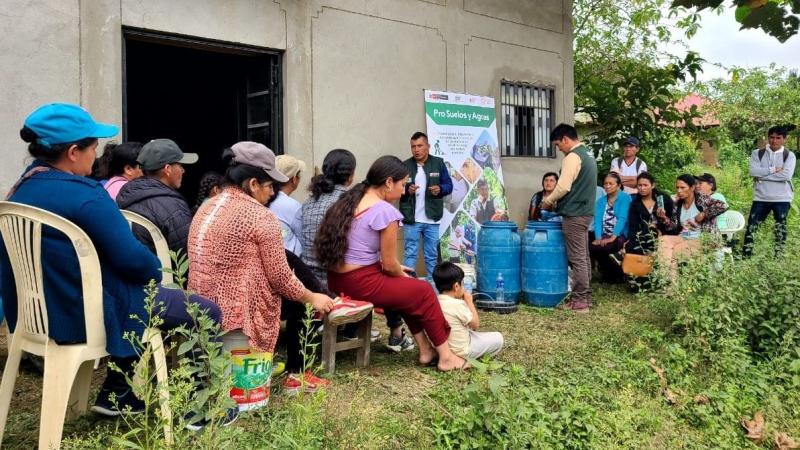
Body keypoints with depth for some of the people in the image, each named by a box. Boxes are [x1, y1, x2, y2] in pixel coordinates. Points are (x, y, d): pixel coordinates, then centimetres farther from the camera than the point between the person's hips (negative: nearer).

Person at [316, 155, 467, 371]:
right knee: (424, 291, 11)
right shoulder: (385, 211, -16)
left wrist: (399, 272, 21)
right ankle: (445, 356, 22)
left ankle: (426, 350, 30)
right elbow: (389, 264, -10)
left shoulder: (350, 200, 10)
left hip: (337, 279, 9)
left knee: (408, 290, 25)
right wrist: (405, 276, 12)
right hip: (360, 283, -9)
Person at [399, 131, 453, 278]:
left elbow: (449, 185, 5)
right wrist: (407, 190, -19)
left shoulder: (438, 163, 2)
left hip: (432, 219, 2)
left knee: (432, 255, 13)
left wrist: (440, 189, -16)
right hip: (411, 219, -1)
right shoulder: (405, 165, 0)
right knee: (410, 254, 3)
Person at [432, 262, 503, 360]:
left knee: (471, 332, 34)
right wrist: (469, 302, -6)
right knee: (498, 338, 2)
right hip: (460, 351, -8)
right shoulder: (458, 304, -25)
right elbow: (475, 324, -11)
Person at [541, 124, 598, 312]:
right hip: (586, 211, 10)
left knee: (577, 258, -6)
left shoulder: (573, 157, -14)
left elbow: (563, 186, -20)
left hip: (574, 214, -10)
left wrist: (549, 201, -4)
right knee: (584, 256, 13)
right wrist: (556, 202, 16)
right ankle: (585, 297, 19)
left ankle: (579, 300, -2)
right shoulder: (588, 155, 17)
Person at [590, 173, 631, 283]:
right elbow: (597, 220, 2)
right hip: (604, 236, 5)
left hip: (620, 236, -5)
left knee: (597, 248, -28)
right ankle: (608, 274, 2)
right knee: (590, 246, -24)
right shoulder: (601, 201, 15)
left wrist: (613, 237, -25)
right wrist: (598, 238, -15)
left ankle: (616, 274, -2)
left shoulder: (625, 198, -1)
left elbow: (622, 219, -13)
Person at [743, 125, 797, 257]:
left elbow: (786, 175, -15)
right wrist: (774, 169, -14)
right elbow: (753, 171, -11)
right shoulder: (757, 153, 5)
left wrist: (763, 174, -13)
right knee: (751, 226, -1)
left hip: (782, 199, -1)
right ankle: (746, 255, 5)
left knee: (780, 228, 7)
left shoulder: (789, 155, 2)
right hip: (761, 198, 1)